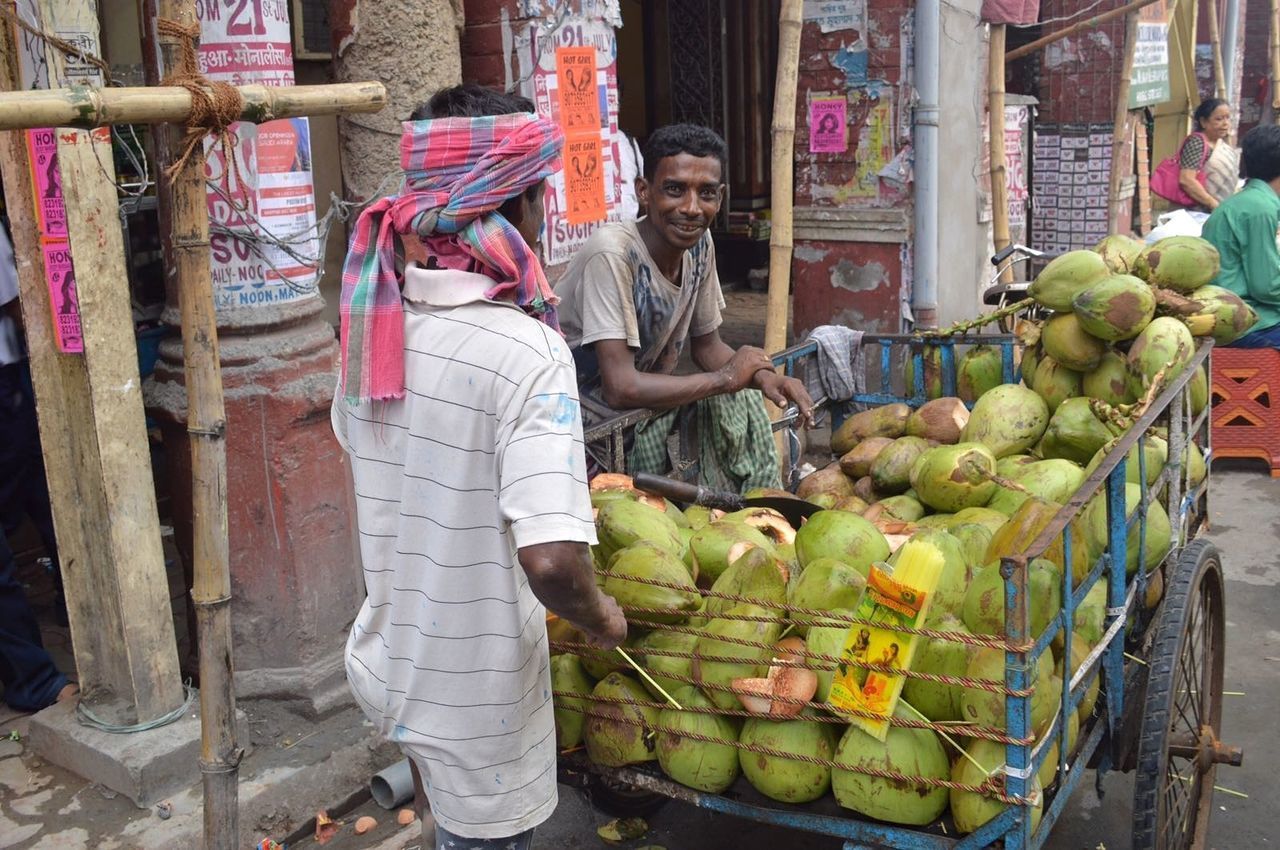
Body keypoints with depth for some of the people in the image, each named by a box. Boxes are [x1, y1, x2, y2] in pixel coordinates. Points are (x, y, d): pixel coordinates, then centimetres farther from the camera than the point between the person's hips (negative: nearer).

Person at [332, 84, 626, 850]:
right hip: (474, 688, -6)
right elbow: (552, 560, -34)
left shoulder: (374, 320, -5)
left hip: (391, 658, 6)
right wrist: (601, 618, -12)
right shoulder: (527, 351, -27)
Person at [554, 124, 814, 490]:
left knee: (742, 404, -9)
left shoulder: (699, 244, -2)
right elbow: (621, 388, -29)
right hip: (591, 427, -7)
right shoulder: (612, 252, -24)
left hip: (644, 406, 7)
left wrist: (761, 375, -11)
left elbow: (706, 345, 9)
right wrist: (726, 377, -18)